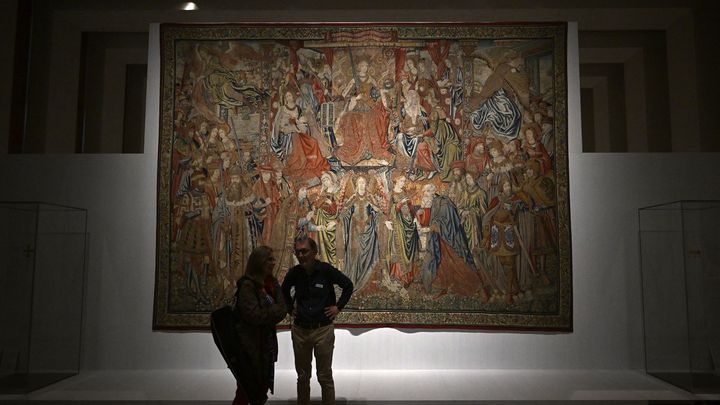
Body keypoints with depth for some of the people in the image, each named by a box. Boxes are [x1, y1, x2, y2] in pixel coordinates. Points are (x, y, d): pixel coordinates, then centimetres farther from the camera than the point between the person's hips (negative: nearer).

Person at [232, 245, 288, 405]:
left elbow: (283, 309, 5)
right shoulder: (247, 285, -16)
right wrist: (274, 311, -11)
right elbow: (254, 315, -22)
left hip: (267, 343, 7)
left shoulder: (272, 283, 7)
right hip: (250, 345, -7)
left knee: (263, 385, 16)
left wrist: (267, 314, -12)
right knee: (246, 391, 1)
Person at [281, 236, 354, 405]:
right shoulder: (294, 273, -2)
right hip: (299, 330, 3)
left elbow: (348, 286, 1)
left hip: (323, 329, -3)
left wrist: (338, 307, -3)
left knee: (325, 377, 5)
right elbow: (284, 290, 20)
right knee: (303, 376, 14)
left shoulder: (326, 270, -12)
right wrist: (290, 308, 10)